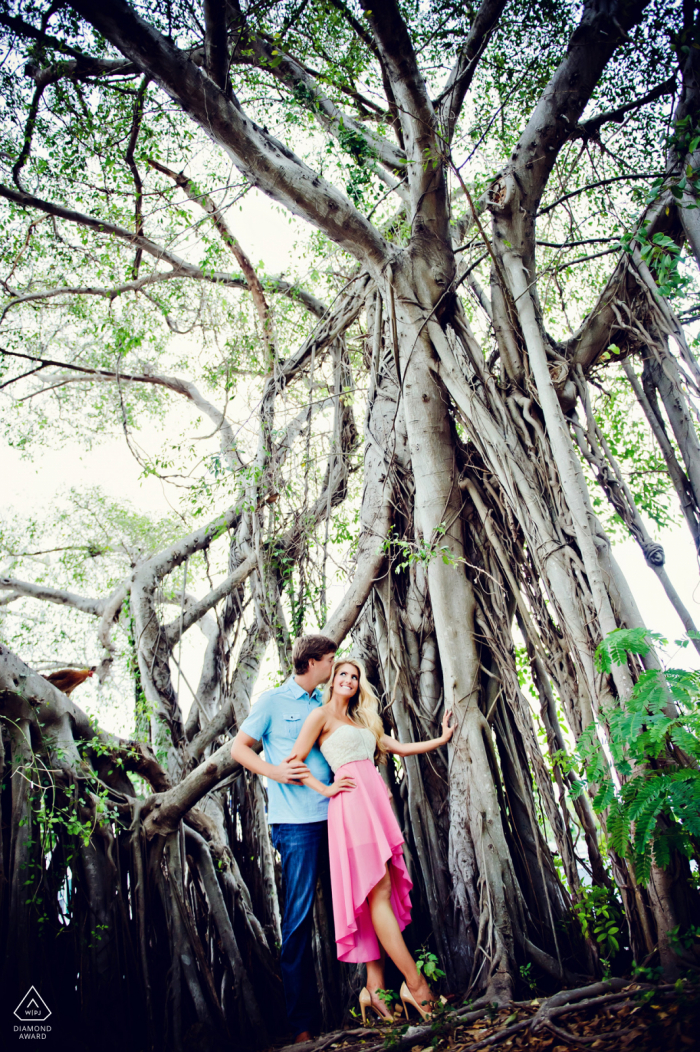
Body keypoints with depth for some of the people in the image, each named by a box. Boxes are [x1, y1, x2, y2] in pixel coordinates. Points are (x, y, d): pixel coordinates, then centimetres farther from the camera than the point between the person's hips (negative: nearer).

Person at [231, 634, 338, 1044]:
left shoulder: (325, 703, 15)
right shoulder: (274, 701, -1)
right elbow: (239, 747, 1)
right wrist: (276, 772, -12)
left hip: (333, 814, 6)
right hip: (297, 822, -5)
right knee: (298, 917, 0)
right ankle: (302, 1021, 12)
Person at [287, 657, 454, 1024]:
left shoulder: (363, 721, 23)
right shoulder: (322, 715, 2)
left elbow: (400, 748, 26)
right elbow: (294, 762, -5)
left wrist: (441, 739, 25)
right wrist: (325, 789, -4)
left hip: (376, 802, 8)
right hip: (352, 803, -7)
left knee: (380, 894, 5)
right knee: (379, 891, -7)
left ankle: (375, 987, 10)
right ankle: (415, 984, -4)